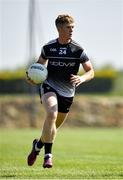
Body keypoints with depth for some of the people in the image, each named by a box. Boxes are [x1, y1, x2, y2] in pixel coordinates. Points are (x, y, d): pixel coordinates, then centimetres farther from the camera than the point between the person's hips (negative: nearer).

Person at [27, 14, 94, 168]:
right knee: (52, 114, -29)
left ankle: (38, 144, 42)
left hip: (67, 92, 2)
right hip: (49, 86, -2)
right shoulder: (48, 48, -1)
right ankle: (48, 155, -23)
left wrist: (82, 78, -25)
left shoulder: (78, 50, -5)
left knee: (56, 125, 12)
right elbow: (40, 63, 17)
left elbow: (91, 72, -3)